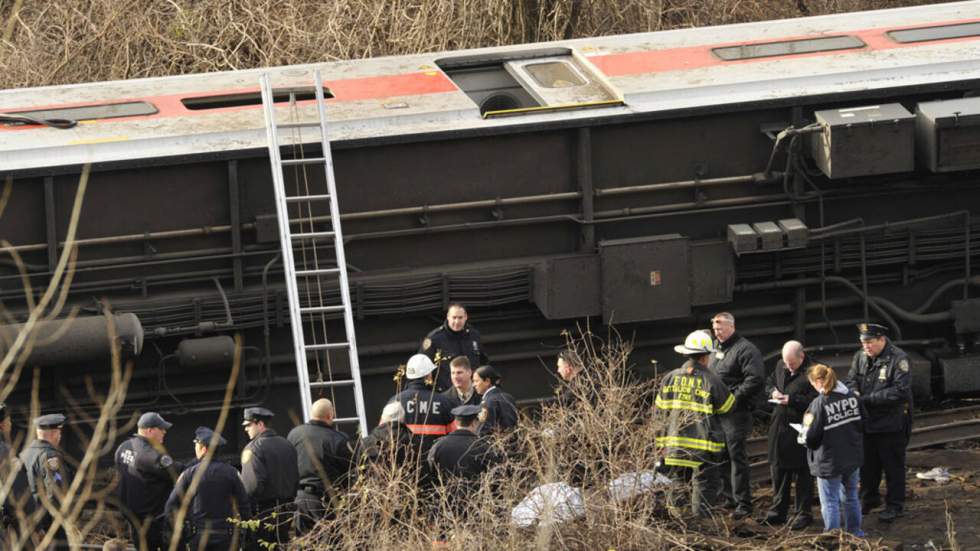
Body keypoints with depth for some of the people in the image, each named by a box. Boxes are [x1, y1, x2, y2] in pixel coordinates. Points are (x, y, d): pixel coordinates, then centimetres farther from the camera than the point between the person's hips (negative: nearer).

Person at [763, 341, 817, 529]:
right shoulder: (780, 366, 8)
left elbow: (815, 400, -20)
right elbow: (769, 383, 23)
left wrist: (792, 400, -23)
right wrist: (773, 392, 0)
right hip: (779, 427, 7)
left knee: (802, 473, 1)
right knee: (778, 469, 15)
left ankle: (804, 513, 11)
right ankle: (778, 510, 27)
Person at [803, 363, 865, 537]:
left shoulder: (819, 403, -21)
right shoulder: (852, 397, -4)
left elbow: (812, 437, -19)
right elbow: (862, 423, 6)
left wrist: (805, 431, 2)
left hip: (829, 461, -6)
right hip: (853, 457, 6)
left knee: (830, 502, 5)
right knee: (851, 497, 22)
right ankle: (854, 531, 32)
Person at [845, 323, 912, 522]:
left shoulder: (898, 358, -17)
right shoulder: (860, 357, 3)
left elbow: (900, 391, -24)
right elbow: (851, 380, 12)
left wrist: (867, 399, -24)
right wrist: (854, 392, -15)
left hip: (891, 423, -6)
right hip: (866, 422, 6)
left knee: (893, 466, 3)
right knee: (867, 463, 17)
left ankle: (895, 505, 14)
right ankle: (869, 499, 34)